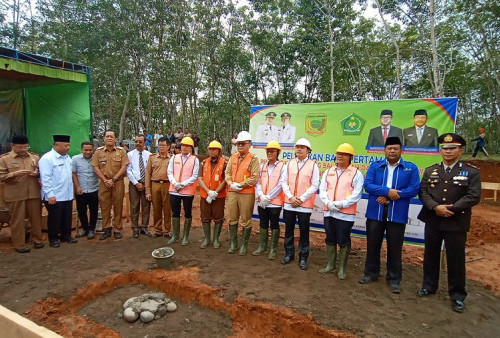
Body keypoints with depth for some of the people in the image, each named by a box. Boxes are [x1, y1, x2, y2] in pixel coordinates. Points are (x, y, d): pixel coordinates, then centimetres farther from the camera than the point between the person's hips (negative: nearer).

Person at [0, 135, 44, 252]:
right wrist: (15, 173, -20)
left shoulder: (35, 157, 7)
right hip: (15, 194, -3)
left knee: (36, 217, 10)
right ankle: (19, 244, 16)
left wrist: (37, 173, -7)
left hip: (34, 193, 3)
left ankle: (37, 239, 25)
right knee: (17, 220, 6)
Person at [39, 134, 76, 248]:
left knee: (67, 218, 14)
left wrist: (71, 191, 12)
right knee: (54, 218, 7)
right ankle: (53, 238, 23)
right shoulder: (47, 158, -13)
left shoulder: (67, 157, 9)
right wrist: (50, 195, -20)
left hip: (68, 195, 7)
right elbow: (46, 179, -17)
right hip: (54, 196, -6)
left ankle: (66, 235, 30)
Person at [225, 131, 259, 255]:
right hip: (232, 192, 5)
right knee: (232, 219, 12)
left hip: (247, 193, -5)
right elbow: (227, 172, 9)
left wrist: (240, 185, -14)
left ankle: (244, 245, 18)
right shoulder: (233, 157, 11)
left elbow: (254, 178, -12)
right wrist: (231, 184, -9)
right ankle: (233, 243, 26)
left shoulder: (253, 159, -6)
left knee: (245, 220, 4)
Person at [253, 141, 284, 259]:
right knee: (263, 225, 14)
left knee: (274, 225, 5)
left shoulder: (282, 166, -5)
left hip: (275, 202, -5)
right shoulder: (262, 166, 11)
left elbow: (280, 185, -12)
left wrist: (268, 198, -14)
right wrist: (261, 196, -10)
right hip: (262, 202, 5)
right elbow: (258, 183, 6)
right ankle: (262, 247, 27)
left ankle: (273, 250, 17)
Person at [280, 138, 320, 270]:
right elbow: (283, 181, 3)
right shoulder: (289, 163, 7)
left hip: (305, 205, -3)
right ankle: (289, 254, 28)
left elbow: (314, 186, -6)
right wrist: (291, 197, -9)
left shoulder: (313, 165, -2)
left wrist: (301, 199, -12)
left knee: (304, 231, 6)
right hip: (289, 203, 3)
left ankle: (303, 258, 20)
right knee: (289, 230, 12)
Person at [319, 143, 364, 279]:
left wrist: (342, 204, -17)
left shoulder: (356, 173, -3)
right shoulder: (329, 171, 11)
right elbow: (322, 189, 6)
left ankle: (342, 268, 18)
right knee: (330, 239, 14)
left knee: (343, 241, 4)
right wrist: (328, 203, -10)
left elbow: (356, 194, -9)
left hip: (346, 213, -5)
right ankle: (331, 264, 29)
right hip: (328, 211, 5)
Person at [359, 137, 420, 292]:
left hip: (397, 214, -1)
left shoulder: (411, 168, 2)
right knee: (373, 245, 12)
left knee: (395, 248, 9)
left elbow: (414, 189, -7)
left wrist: (388, 196, -14)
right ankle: (371, 273, 30)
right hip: (375, 212, 1)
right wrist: (387, 191, -20)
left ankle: (394, 279, 25)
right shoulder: (375, 166, 4)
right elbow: (368, 184, -6)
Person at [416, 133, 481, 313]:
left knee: (456, 259, 6)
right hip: (432, 221, 3)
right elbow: (423, 192, 0)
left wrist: (451, 209, -19)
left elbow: (474, 196, -10)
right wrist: (435, 207, -16)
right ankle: (429, 286, 30)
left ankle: (457, 295, 21)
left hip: (457, 223, -3)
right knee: (431, 255, 13)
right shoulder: (430, 170, 7)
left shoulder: (471, 172, -2)